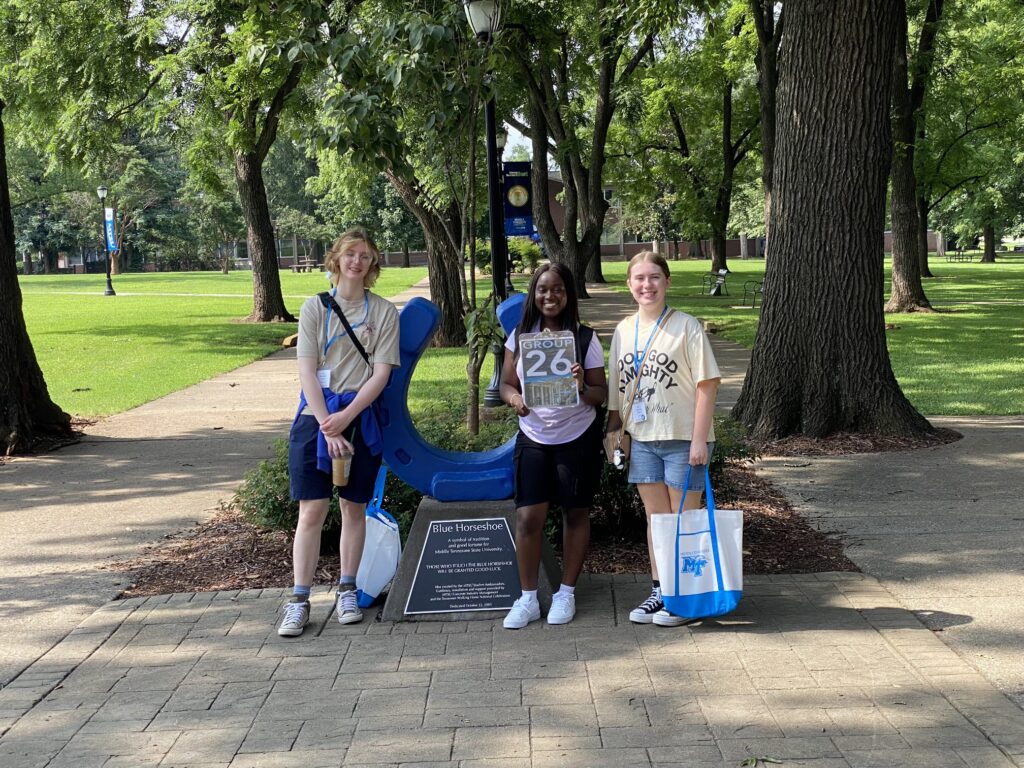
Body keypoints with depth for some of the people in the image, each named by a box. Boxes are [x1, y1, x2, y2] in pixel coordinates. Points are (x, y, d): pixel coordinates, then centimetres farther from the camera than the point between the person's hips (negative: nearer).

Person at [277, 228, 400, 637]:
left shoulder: (384, 312, 4)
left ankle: (347, 591, 22)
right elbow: (307, 371, -4)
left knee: (354, 508, 9)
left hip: (361, 417, 1)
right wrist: (327, 427, -13)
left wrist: (345, 417, -14)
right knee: (311, 511, -3)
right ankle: (299, 601, 0)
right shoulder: (315, 307, 2)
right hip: (316, 418, -1)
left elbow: (381, 373, -3)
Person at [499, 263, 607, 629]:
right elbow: (506, 383, 5)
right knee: (528, 517, -4)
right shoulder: (520, 337, 0)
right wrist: (514, 398, -17)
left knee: (575, 514, 8)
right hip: (533, 438, 1)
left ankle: (566, 593, 22)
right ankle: (528, 599, 9)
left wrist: (582, 387, -25)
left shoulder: (585, 338, -6)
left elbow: (601, 394, -4)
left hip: (578, 438, -1)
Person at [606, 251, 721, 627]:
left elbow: (707, 384, -11)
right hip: (643, 439, 5)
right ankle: (658, 591, 21)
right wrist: (612, 430, 9)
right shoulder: (623, 330, 8)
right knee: (655, 517, 12)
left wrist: (699, 439, -16)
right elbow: (617, 389, 14)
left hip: (683, 439, -5)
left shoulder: (686, 327, -9)